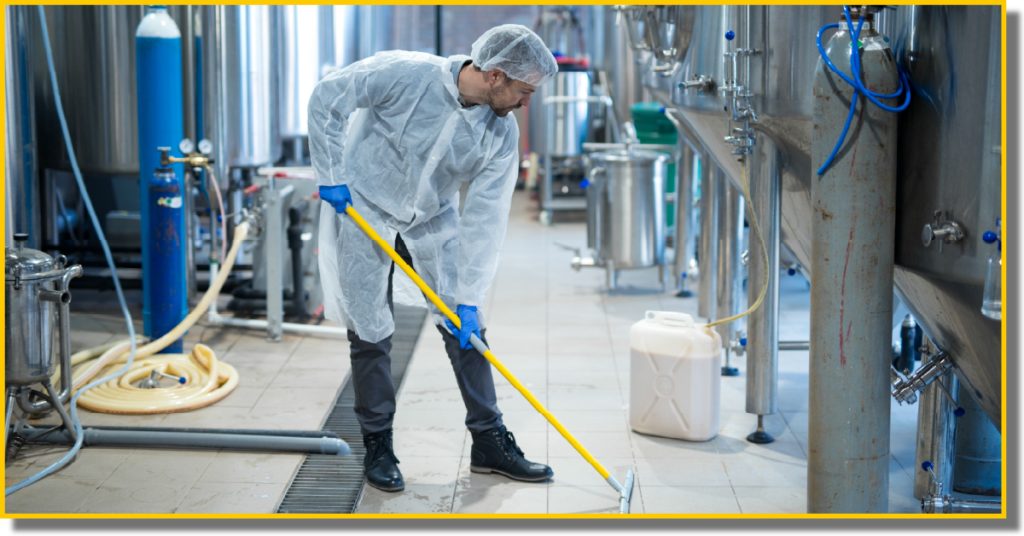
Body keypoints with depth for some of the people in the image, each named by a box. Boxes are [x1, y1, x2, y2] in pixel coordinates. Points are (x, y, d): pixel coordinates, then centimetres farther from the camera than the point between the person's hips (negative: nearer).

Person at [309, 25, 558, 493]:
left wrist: (469, 297, -17)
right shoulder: (406, 74, -27)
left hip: (433, 218, 4)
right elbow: (327, 97, -17)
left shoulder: (502, 133, -15)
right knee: (370, 332, 0)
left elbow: (485, 217, -14)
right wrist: (331, 176, -16)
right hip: (363, 207, -4)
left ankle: (489, 442, 15)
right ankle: (377, 447, 16)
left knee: (465, 328, 3)